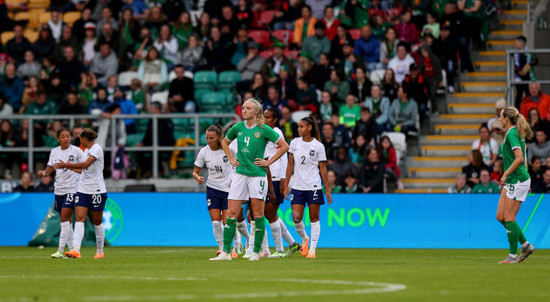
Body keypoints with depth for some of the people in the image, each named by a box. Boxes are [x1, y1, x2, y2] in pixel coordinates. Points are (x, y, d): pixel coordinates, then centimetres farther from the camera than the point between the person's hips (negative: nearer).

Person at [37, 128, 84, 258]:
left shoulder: (76, 151, -5)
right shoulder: (54, 152, 10)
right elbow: (50, 169, 12)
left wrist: (71, 167, -20)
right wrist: (43, 173, -9)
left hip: (73, 189, -6)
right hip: (59, 189, 6)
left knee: (65, 216, -15)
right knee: (65, 219, 8)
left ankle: (61, 250, -17)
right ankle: (71, 249, 16)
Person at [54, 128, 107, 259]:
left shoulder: (97, 149, -12)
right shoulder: (86, 150, 14)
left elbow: (85, 164, -25)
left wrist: (66, 165, -23)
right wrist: (70, 166, 28)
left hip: (97, 190, -7)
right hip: (82, 189, 7)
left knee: (97, 222, 4)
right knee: (79, 219, -9)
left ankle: (100, 252, 18)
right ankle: (76, 250, -22)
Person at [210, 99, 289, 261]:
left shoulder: (264, 129, -5)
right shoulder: (238, 128, 6)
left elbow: (284, 146, -1)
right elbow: (225, 142, 26)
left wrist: (269, 162, -3)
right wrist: (231, 159, 14)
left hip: (257, 174, -3)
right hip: (240, 174, 3)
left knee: (258, 214, -1)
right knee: (232, 213, -3)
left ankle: (256, 252, 7)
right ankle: (226, 251, -3)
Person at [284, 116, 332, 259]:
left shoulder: (318, 146, -2)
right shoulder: (294, 143, 6)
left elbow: (323, 168, 1)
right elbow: (290, 165, 11)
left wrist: (327, 190, 0)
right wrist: (286, 185, 8)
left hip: (314, 186, -2)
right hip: (297, 186, 3)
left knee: (314, 218, 0)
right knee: (296, 218, -5)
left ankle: (312, 249, 5)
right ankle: (304, 238, 24)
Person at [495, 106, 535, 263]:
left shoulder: (511, 134, -15)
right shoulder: (517, 133, 15)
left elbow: (519, 158, -24)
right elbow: (523, 159, 22)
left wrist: (505, 174, -17)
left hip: (517, 180, -10)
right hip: (512, 181, 10)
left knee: (509, 218, -6)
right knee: (500, 216, 9)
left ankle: (513, 255, -1)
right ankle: (526, 245, 14)